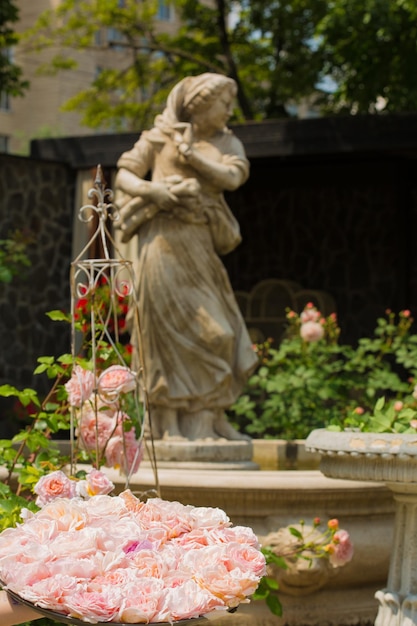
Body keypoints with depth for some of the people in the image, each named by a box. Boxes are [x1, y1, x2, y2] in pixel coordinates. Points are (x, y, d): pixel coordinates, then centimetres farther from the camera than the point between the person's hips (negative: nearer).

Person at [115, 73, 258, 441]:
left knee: (215, 331, 2)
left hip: (199, 246, 5)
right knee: (170, 330, -9)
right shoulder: (160, 136, 4)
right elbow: (124, 176, 1)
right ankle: (169, 425, -6)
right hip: (164, 241, -5)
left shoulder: (227, 143, 14)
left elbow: (232, 177, -5)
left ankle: (210, 420, 9)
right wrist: (152, 190, -17)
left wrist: (191, 155, -9)